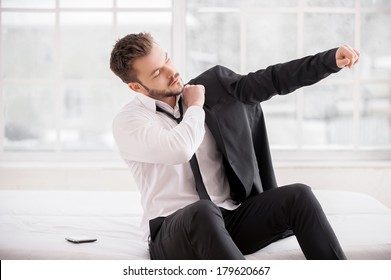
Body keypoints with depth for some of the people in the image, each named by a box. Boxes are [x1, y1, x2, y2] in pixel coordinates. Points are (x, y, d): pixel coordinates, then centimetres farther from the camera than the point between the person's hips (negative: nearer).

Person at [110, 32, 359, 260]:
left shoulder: (211, 88, 9)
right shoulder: (127, 122, -5)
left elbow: (270, 80, 0)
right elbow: (181, 150, -25)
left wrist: (331, 60, -9)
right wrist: (195, 108, -7)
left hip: (228, 219, 5)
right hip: (174, 230, -4)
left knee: (298, 196, -19)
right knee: (202, 212, -39)